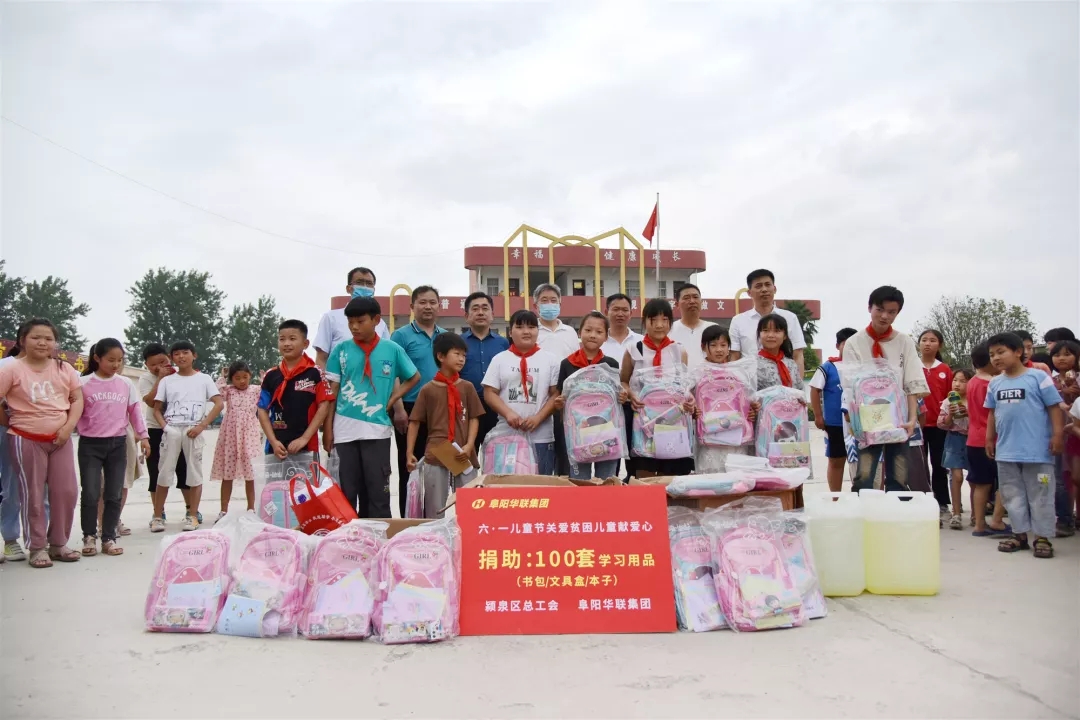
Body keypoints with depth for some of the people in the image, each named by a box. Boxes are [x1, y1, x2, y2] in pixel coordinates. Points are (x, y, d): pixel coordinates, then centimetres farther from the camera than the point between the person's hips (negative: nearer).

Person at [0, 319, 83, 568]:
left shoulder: (64, 369, 3)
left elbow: (77, 400, 5)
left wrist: (68, 427, -7)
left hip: (60, 439, 4)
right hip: (27, 440, -3)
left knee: (66, 491, 4)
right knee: (33, 495, 3)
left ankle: (58, 543, 19)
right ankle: (38, 547, 14)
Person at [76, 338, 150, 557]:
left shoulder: (126, 384, 4)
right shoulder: (83, 383, -4)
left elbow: (135, 411, 9)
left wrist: (143, 436, 4)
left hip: (117, 444, 3)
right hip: (90, 444, -3)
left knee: (114, 495, 5)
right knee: (91, 494, -2)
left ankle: (109, 538, 14)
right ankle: (89, 537, 13)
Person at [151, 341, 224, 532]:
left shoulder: (203, 379, 6)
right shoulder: (167, 380, 11)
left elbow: (218, 404, -1)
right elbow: (157, 409, 12)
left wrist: (202, 425, -10)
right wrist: (164, 426, -7)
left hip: (193, 431, -1)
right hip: (171, 430, 1)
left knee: (195, 473, 1)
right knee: (164, 473, 1)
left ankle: (193, 516, 8)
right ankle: (158, 516, 8)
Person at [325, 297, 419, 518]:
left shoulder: (392, 349, 2)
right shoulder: (341, 350, 3)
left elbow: (414, 377, 15)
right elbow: (332, 390, 5)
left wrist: (392, 400, 3)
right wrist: (328, 428, 2)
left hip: (377, 429, -1)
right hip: (345, 430, 1)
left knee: (378, 491, 4)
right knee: (347, 491, 9)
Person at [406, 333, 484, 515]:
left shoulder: (467, 387, 7)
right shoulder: (428, 389, 2)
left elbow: (474, 419, 6)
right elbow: (415, 422, 5)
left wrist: (469, 446, -8)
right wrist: (409, 453, -1)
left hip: (464, 456, 2)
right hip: (435, 456, -1)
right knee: (435, 509, 6)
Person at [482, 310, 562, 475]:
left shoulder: (550, 360, 5)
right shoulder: (499, 359, 6)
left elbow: (556, 394, 2)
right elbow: (490, 393, 2)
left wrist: (538, 418, -11)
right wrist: (508, 413, -14)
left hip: (541, 437, 0)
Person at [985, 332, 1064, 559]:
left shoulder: (1038, 377, -7)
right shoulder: (995, 383, 8)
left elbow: (1054, 407, -5)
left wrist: (1058, 434, -10)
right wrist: (989, 439, 16)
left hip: (1037, 450, -5)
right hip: (1006, 451, 5)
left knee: (1040, 496, 3)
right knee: (1013, 495, 11)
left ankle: (1042, 537, 12)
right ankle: (1020, 534, 21)